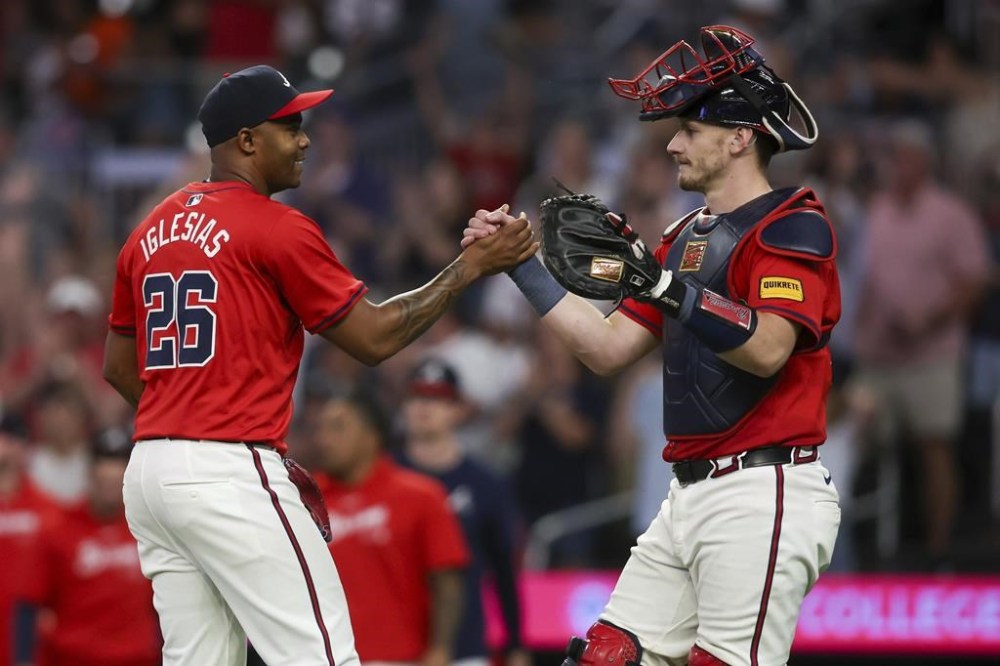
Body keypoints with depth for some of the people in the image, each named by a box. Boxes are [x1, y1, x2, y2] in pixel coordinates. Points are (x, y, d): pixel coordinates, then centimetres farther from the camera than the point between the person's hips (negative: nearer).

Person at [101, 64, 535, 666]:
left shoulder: (151, 231, 15)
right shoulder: (278, 229, -7)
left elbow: (118, 368, 21)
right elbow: (374, 338, -4)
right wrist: (471, 268, 4)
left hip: (149, 473, 8)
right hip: (230, 475, -8)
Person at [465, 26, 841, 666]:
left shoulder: (793, 225, -7)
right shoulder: (687, 236, 21)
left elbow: (767, 348, -23)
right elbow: (609, 348, 20)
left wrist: (660, 282, -29)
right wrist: (523, 264, 15)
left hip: (763, 497, -9)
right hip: (690, 495, 9)